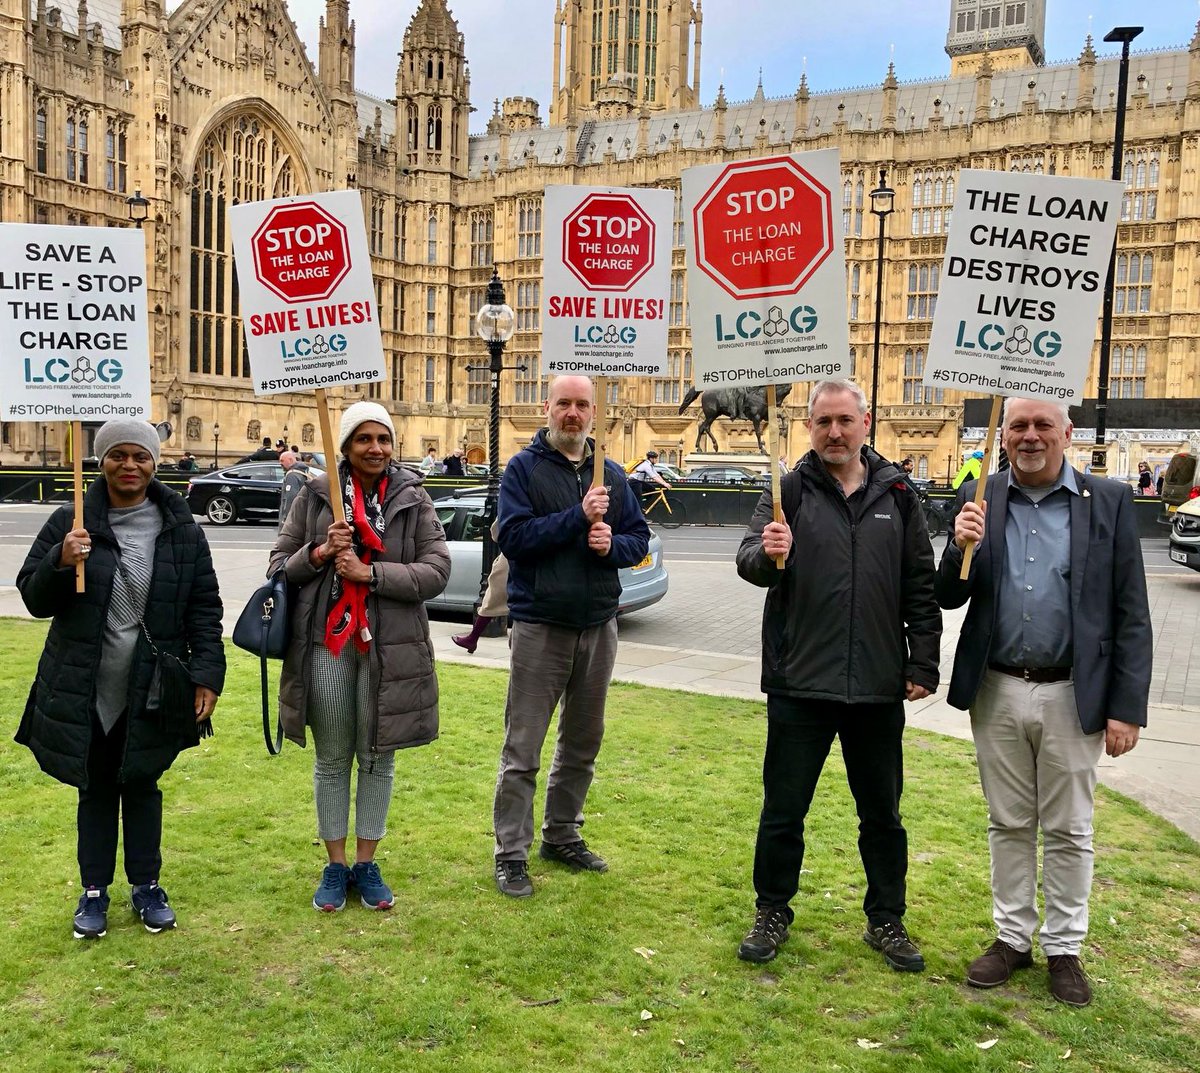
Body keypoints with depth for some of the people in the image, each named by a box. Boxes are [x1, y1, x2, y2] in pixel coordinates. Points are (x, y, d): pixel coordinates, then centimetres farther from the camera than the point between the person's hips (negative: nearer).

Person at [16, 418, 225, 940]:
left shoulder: (181, 528, -2)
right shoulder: (71, 523, -4)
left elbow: (204, 605, 0)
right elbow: (35, 600, -1)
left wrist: (207, 674, -7)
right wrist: (60, 562, -21)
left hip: (154, 691, 0)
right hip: (85, 689, 0)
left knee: (142, 784, 14)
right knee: (96, 788, 12)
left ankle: (146, 886, 29)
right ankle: (94, 891, 28)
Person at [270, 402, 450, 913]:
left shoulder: (413, 499, 1)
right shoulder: (315, 495, 2)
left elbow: (436, 571, -6)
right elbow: (279, 564, 6)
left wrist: (370, 572, -16)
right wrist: (319, 553, -13)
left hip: (388, 647, 0)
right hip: (326, 644, 0)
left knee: (378, 758, 10)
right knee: (331, 759, 11)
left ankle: (366, 864, 26)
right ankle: (335, 866, 26)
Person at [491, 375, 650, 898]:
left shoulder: (612, 475, 9)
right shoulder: (524, 467, -4)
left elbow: (640, 537, 10)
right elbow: (513, 537, -15)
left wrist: (612, 544, -12)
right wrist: (577, 517, -21)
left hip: (598, 624, 5)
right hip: (539, 624, -5)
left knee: (583, 742, 15)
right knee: (522, 749, 0)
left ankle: (562, 835, 31)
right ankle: (511, 853, 10)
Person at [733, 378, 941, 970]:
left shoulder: (896, 494, 6)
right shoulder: (789, 490, 0)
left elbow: (920, 587, 7)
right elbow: (748, 559, -9)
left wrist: (922, 663, 3)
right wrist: (767, 554, -32)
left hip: (878, 687, 2)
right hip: (799, 682, -2)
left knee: (882, 812, 15)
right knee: (783, 809, 10)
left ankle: (885, 920, 32)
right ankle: (772, 914, 28)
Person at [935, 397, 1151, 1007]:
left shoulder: (1109, 502, -3)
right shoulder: (978, 500, 1)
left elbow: (1131, 615, -3)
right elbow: (949, 598, 3)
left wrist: (1126, 707, -8)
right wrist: (962, 546, -17)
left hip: (1071, 696, -2)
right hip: (997, 693, 2)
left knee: (1067, 831, 12)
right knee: (1007, 825, 15)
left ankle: (1063, 948, 29)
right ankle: (1012, 938, 31)